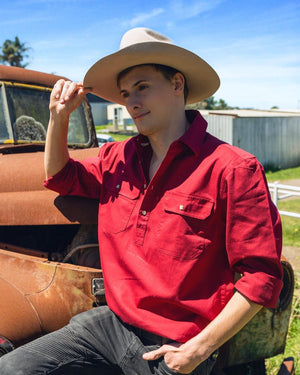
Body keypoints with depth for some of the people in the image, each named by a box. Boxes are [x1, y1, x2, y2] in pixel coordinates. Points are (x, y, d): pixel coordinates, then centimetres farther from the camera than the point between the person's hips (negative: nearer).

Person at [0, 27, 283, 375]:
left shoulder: (233, 169, -14)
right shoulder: (117, 158, 7)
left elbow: (261, 275, -13)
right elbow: (60, 176, 24)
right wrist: (59, 115, 7)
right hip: (110, 322, 5)